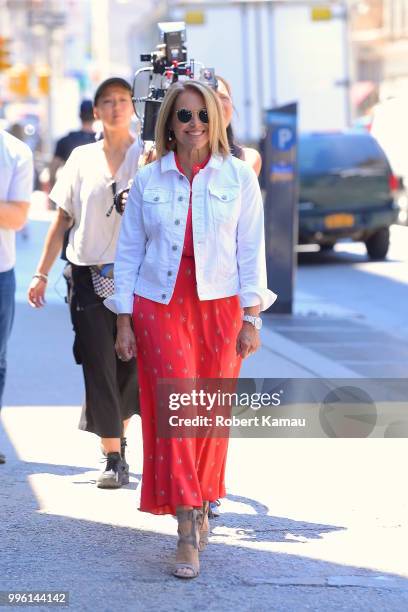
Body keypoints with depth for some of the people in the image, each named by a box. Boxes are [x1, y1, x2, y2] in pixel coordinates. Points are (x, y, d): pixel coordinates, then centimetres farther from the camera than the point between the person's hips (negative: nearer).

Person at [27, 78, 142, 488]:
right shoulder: (82, 158, 9)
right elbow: (62, 221, 13)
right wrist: (41, 273, 11)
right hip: (89, 277, 1)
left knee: (131, 366, 3)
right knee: (100, 368, -3)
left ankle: (115, 431, 28)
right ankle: (113, 457, 1)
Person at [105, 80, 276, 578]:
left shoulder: (239, 177, 2)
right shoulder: (147, 181, 4)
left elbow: (251, 251, 3)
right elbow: (128, 252, 6)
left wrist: (251, 319, -1)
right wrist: (123, 321, 2)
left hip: (219, 307, 0)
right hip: (160, 307, 0)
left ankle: (200, 507, 25)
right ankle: (188, 530, -10)